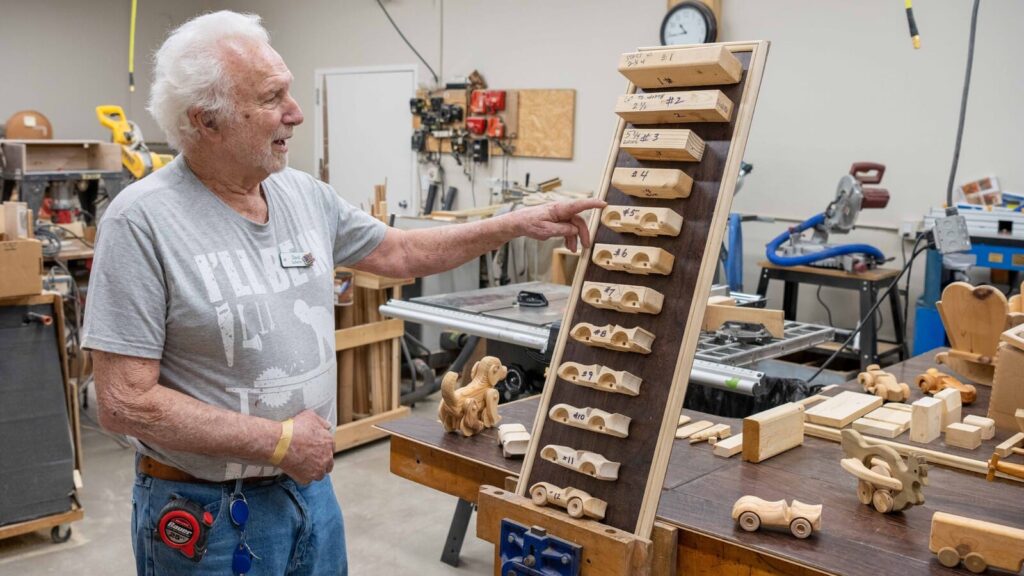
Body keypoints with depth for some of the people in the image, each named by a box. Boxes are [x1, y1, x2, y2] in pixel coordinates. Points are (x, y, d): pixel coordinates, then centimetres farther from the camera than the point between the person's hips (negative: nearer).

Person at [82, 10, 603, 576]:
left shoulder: (304, 194, 0)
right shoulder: (143, 221, -19)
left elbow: (400, 253, 14)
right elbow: (125, 403, -20)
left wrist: (516, 224, 9)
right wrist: (279, 441, -18)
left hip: (311, 488, 6)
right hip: (205, 516, -6)